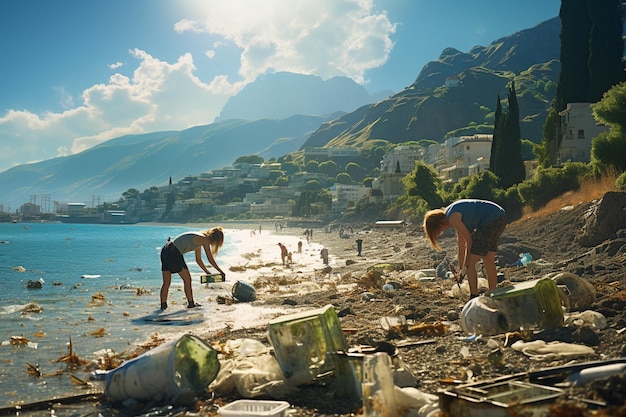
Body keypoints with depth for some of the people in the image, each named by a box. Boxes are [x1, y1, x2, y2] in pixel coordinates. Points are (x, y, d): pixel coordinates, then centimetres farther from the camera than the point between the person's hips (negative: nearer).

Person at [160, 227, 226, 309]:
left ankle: (163, 304, 10)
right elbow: (210, 259, -2)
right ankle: (191, 303, 12)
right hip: (174, 253, -9)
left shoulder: (199, 239, 23)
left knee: (166, 282, 10)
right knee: (187, 279, 4)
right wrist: (221, 272, 7)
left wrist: (207, 272, 33)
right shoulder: (204, 239, -2)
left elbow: (198, 260, 30)